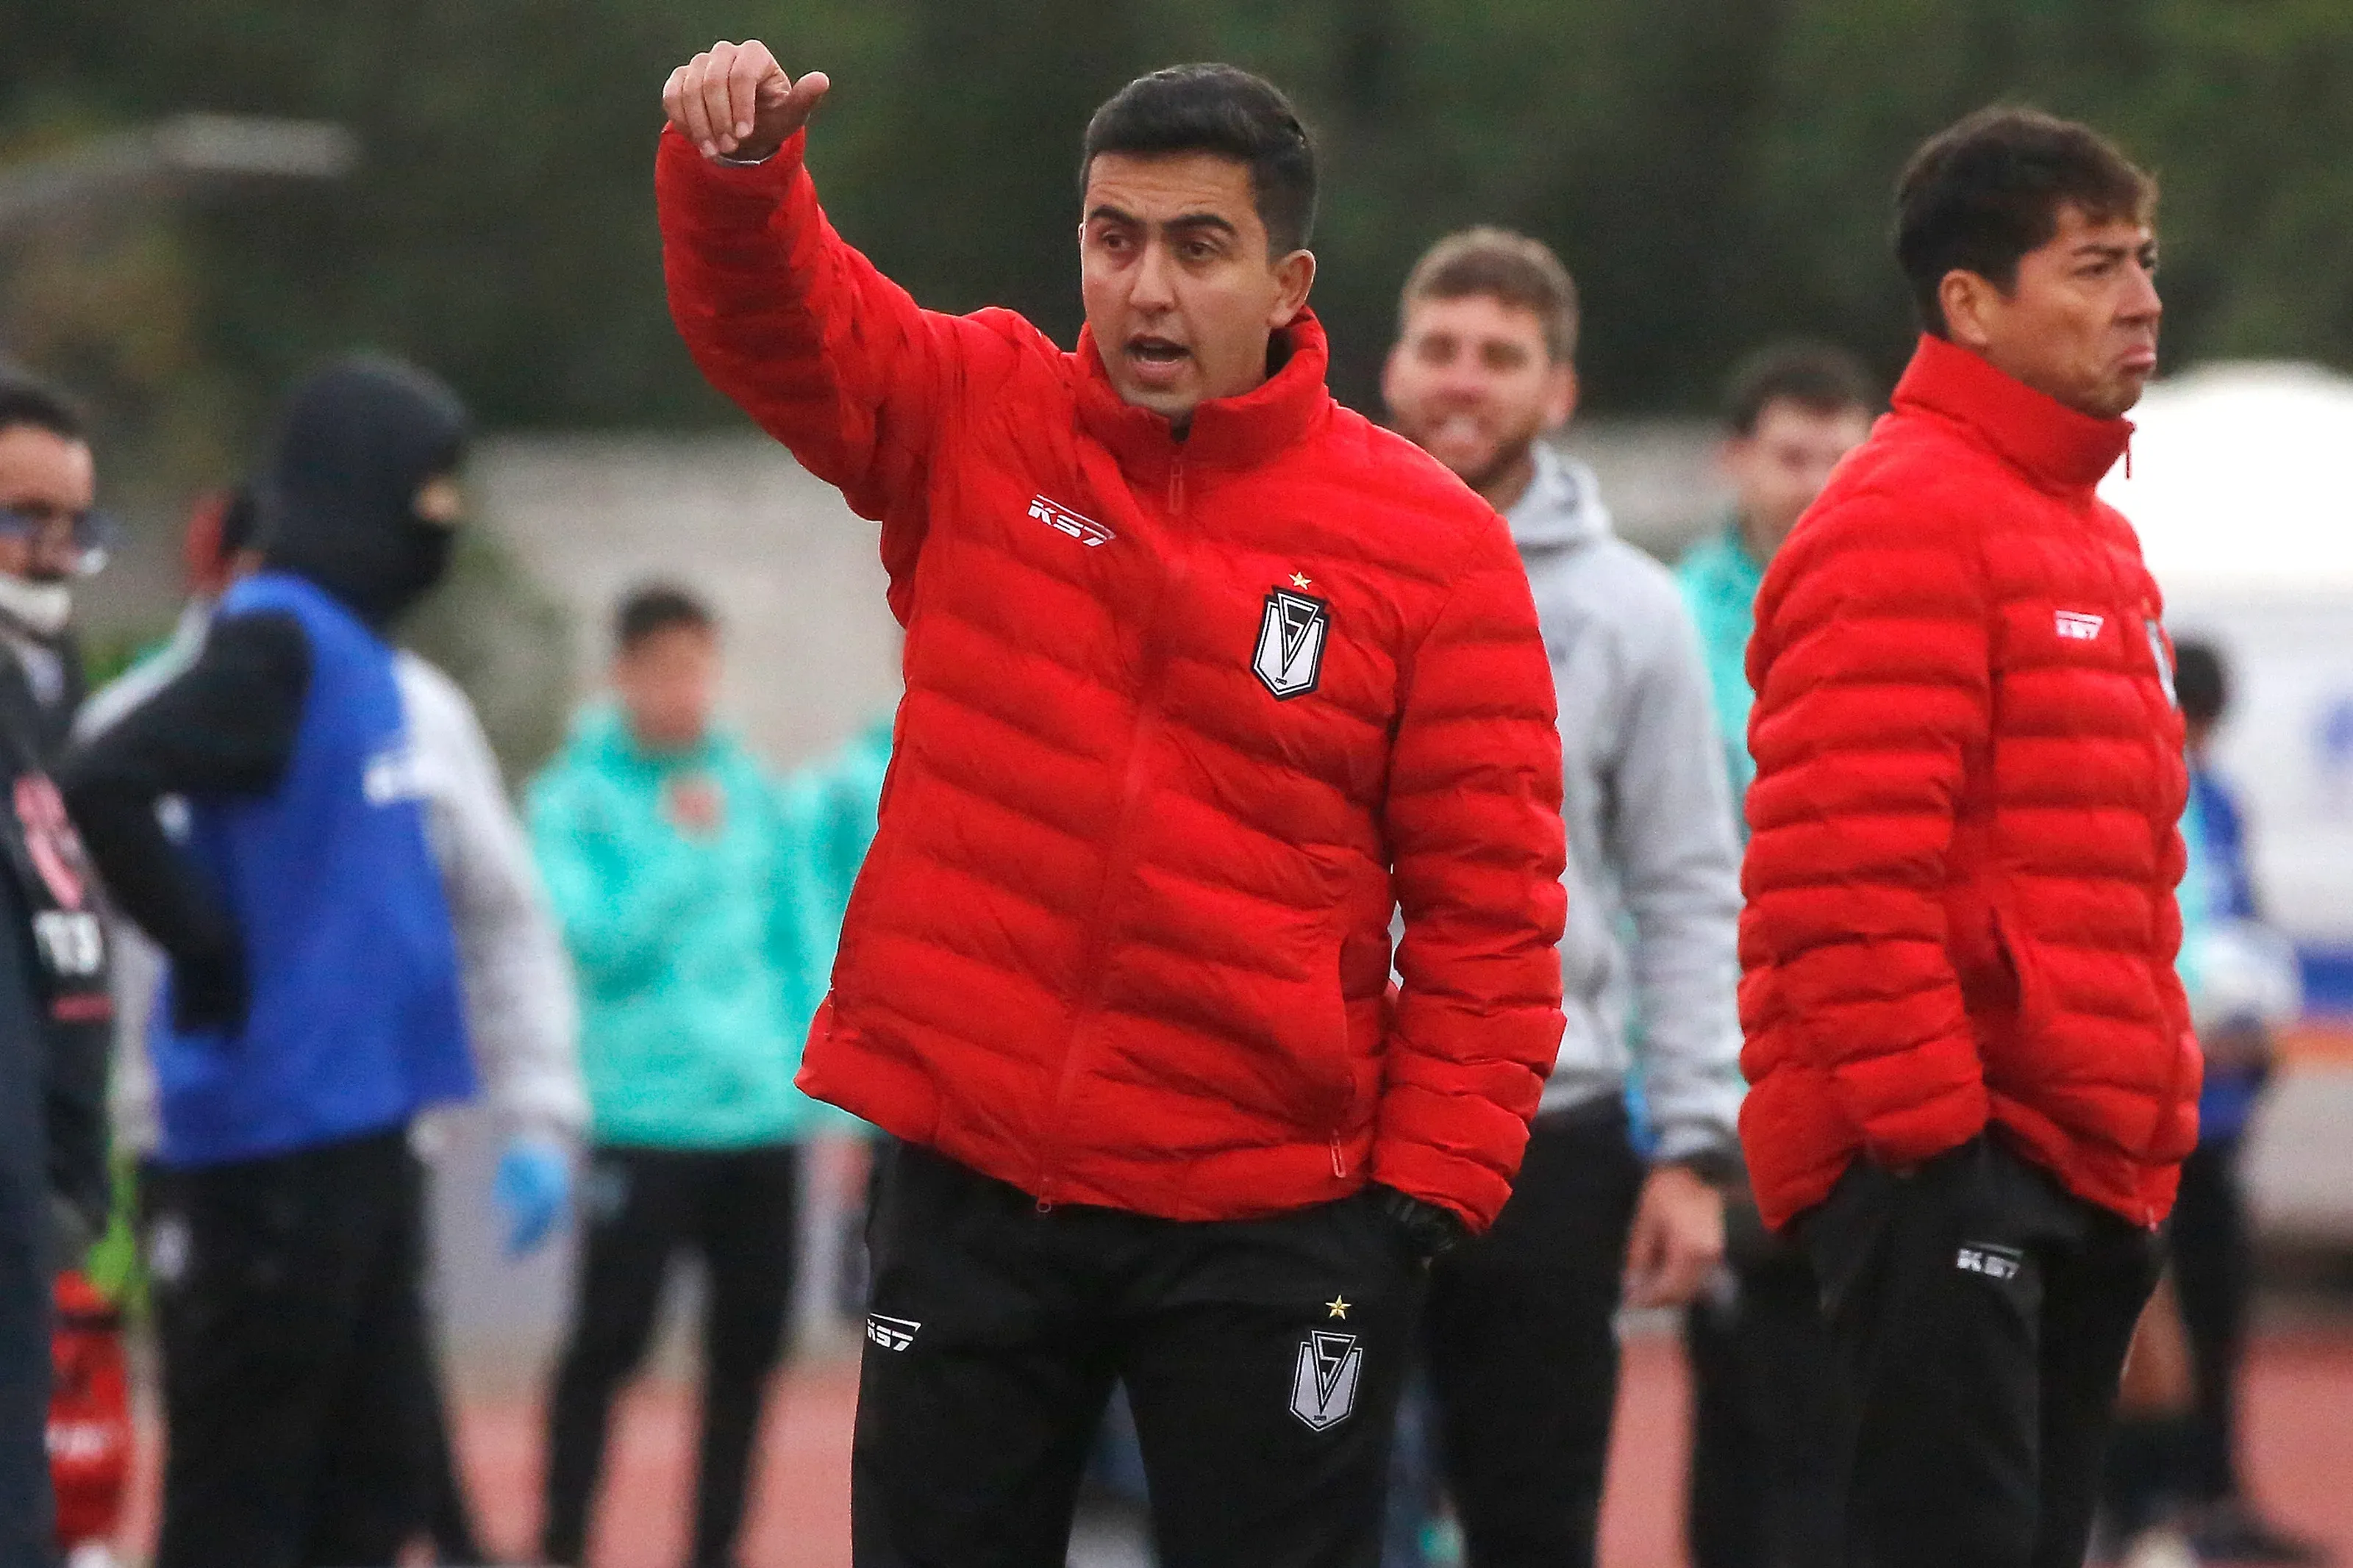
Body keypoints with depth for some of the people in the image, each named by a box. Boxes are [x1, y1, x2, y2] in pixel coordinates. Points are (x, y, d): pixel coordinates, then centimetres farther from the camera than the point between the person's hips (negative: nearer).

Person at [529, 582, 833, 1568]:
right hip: (642, 1117, -5)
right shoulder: (575, 799, -4)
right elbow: (599, 940, -14)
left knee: (747, 1345, 8)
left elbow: (792, 946, 13)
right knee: (608, 1344, -2)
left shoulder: (750, 792, 9)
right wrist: (684, 851, -17)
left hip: (761, 1117, 5)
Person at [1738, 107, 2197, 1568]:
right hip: (1946, 1164, -10)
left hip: (2087, 1172, 10)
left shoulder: (2094, 540, 19)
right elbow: (1843, 864, -19)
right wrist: (1924, 1122, -20)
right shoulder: (1905, 518, -11)